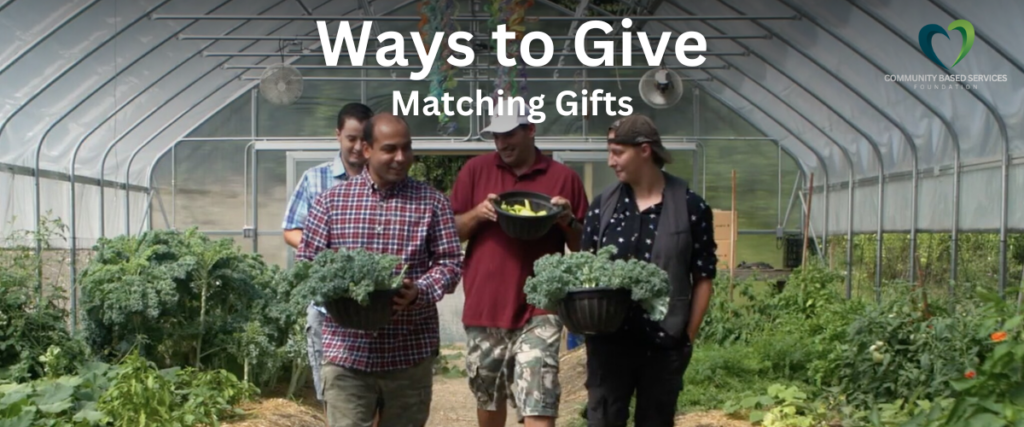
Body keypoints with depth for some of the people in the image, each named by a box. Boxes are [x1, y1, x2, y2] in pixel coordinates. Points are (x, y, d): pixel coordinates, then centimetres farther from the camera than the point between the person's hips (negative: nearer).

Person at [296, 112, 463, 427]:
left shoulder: (432, 202, 4)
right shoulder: (330, 201, 5)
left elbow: (450, 261, 1)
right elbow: (305, 262, 7)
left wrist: (420, 292, -18)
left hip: (411, 351, 1)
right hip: (346, 350, 0)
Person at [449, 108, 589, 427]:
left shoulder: (564, 177, 2)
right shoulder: (476, 169, 5)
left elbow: (584, 246, 7)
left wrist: (568, 221, -13)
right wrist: (477, 214, -12)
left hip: (538, 310, -2)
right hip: (484, 306, 3)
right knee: (488, 398, 18)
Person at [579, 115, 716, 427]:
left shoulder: (691, 207, -3)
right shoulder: (603, 204, 3)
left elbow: (703, 278, 1)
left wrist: (689, 334, -3)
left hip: (665, 343, -1)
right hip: (609, 339, 1)